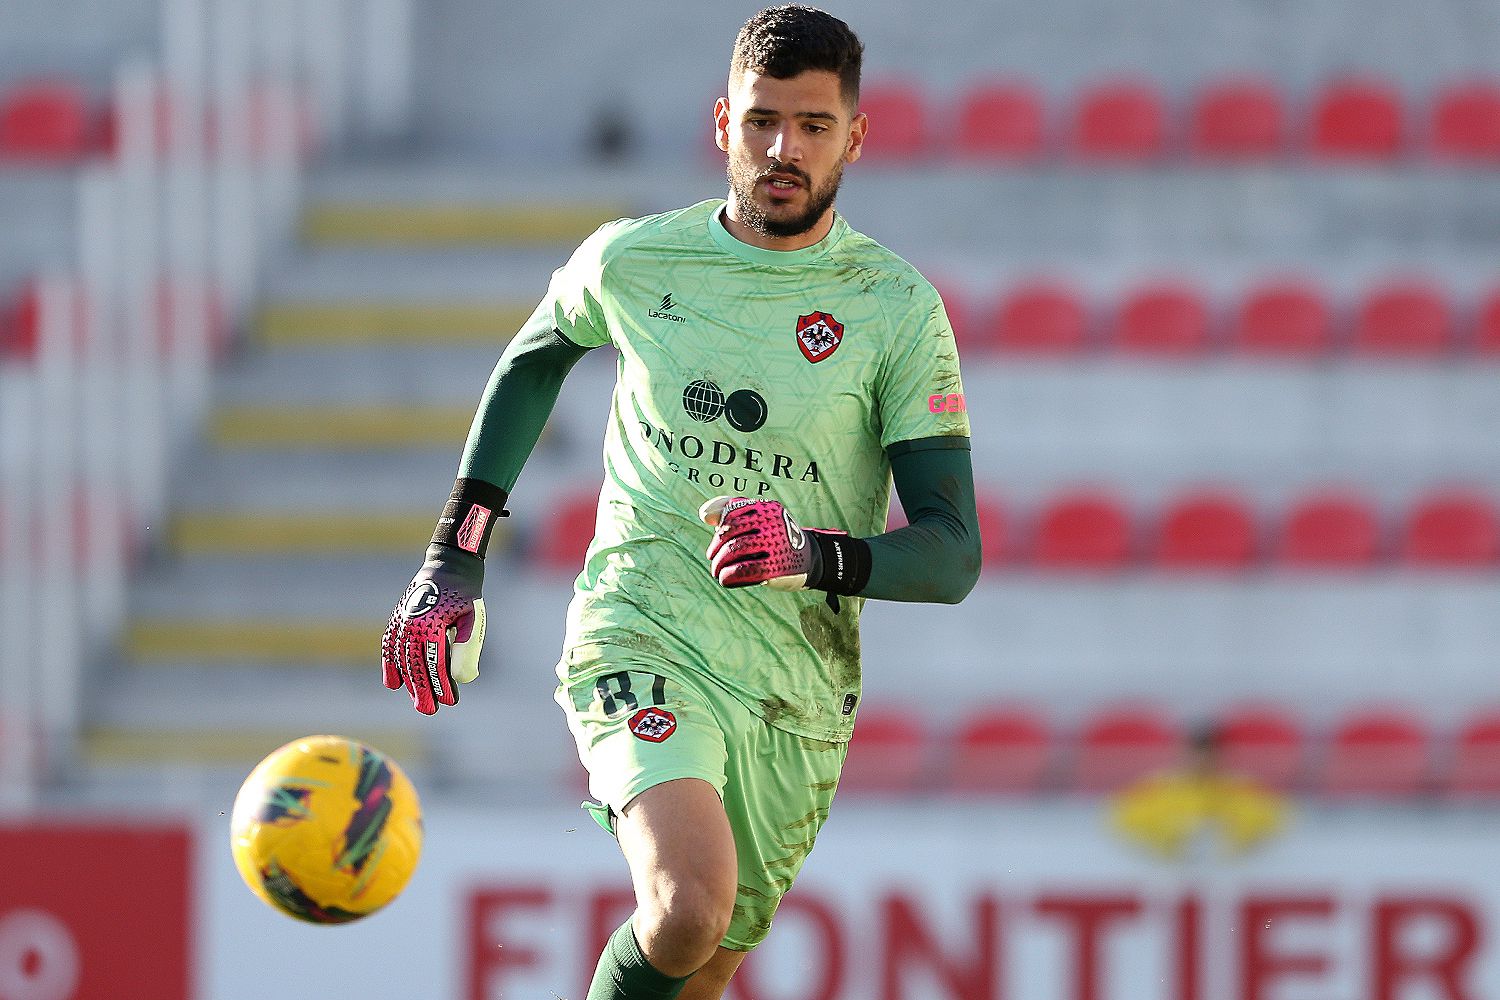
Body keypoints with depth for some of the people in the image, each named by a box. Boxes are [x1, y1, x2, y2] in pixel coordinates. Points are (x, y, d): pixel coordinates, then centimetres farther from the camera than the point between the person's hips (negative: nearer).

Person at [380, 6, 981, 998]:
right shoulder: (632, 261, 0)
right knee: (688, 911, -28)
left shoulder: (898, 308, -4)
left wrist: (817, 556, -29)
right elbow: (532, 361, 23)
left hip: (797, 692, 2)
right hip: (643, 642, -2)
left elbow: (954, 554, -8)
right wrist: (453, 562, 17)